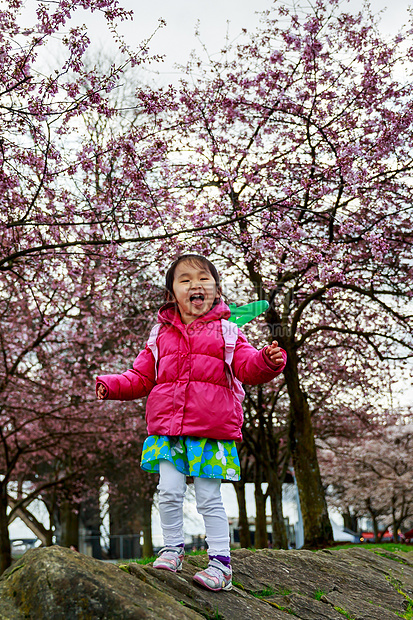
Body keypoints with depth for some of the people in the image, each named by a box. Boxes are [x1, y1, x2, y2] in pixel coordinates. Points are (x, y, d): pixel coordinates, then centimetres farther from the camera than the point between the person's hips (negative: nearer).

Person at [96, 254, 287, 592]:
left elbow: (248, 367, -5)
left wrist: (268, 361, -27)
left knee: (209, 497, 1)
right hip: (168, 428, 2)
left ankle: (221, 561, 14)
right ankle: (173, 548, 22)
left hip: (212, 431, -2)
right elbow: (141, 377, 15)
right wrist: (112, 384, -1)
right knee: (170, 492, -1)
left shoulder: (225, 332, 5)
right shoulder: (161, 335, 11)